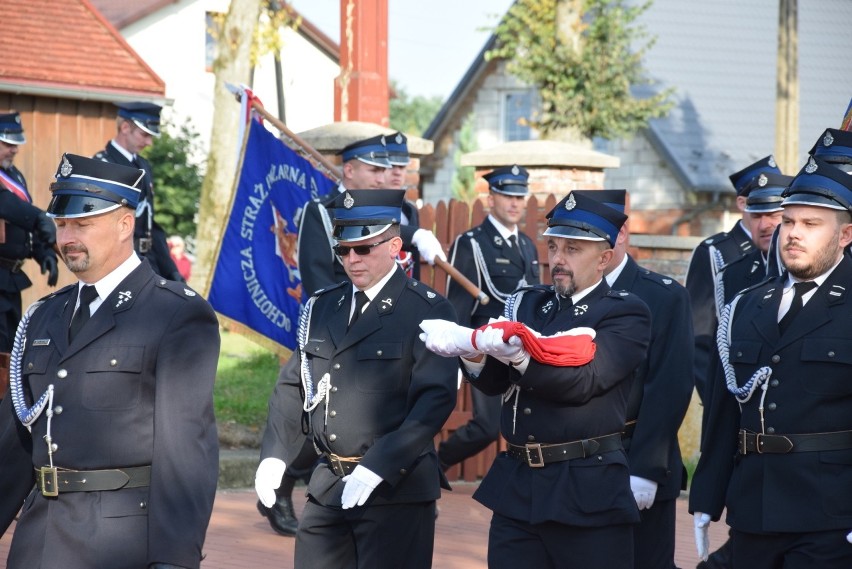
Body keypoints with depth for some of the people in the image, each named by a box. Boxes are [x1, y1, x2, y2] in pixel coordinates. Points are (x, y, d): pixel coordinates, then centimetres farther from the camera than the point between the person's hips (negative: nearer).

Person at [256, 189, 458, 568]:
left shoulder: (426, 311, -7)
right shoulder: (322, 307, 13)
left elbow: (436, 398, -16)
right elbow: (293, 387, 14)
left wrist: (377, 468, -22)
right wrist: (273, 455, -1)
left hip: (397, 489, -6)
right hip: (327, 487, 6)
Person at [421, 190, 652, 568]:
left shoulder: (625, 314, -2)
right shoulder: (526, 304, 14)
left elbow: (583, 380, -18)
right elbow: (493, 381, 3)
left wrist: (518, 354, -31)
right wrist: (473, 349, -18)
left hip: (588, 493, -5)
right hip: (516, 486, 5)